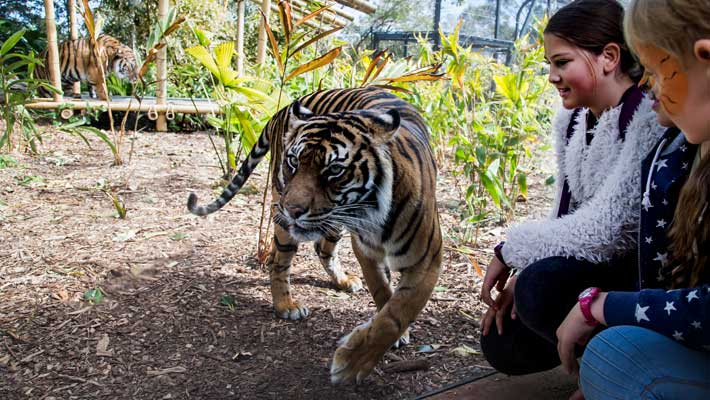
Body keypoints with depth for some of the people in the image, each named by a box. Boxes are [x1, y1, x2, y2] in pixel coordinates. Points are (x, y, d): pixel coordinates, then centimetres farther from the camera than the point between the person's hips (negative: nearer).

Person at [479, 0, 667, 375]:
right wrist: (521, 276, -7)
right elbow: (564, 217, 7)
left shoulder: (653, 116, -23)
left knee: (544, 286, -32)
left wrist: (511, 250, -17)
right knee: (502, 345, -1)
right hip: (591, 267, 7)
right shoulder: (571, 121, 3)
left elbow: (606, 228, -30)